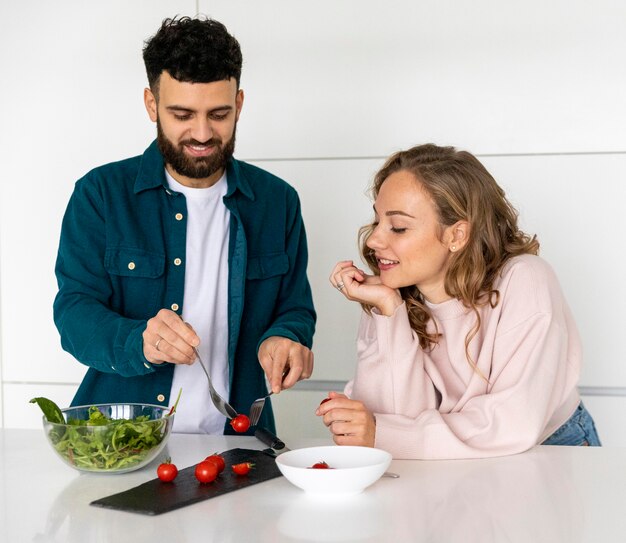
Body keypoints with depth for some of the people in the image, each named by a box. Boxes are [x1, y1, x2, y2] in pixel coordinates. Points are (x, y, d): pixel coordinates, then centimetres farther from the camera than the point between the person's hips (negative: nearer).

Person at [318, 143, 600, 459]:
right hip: (449, 472, 2)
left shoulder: (524, 282, -18)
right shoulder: (393, 296, -7)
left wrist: (381, 436, -24)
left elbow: (515, 425, -25)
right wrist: (389, 311, -23)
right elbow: (397, 417, -15)